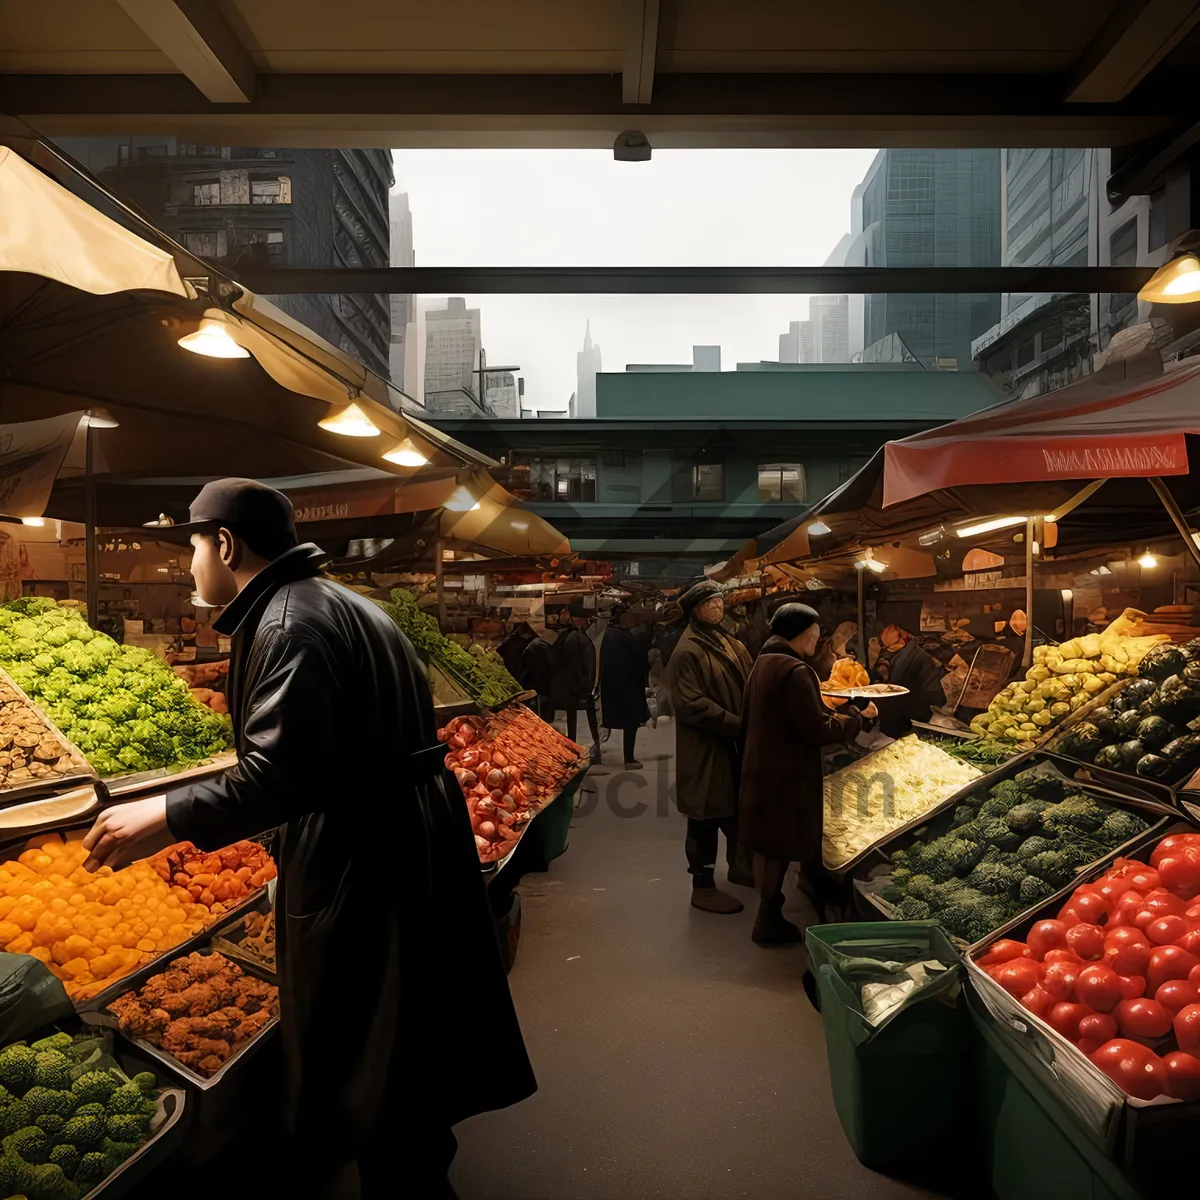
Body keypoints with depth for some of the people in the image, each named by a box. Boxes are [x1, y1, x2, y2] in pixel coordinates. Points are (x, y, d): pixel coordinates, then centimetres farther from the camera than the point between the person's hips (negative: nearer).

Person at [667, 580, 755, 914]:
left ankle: (738, 866, 40)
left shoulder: (731, 644, 10)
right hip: (706, 749, -8)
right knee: (707, 818, 1)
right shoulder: (688, 652, -14)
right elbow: (691, 704, -21)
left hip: (736, 745, 8)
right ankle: (702, 886, 14)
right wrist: (737, 724, -21)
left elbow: (748, 686, 14)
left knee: (738, 808, 21)